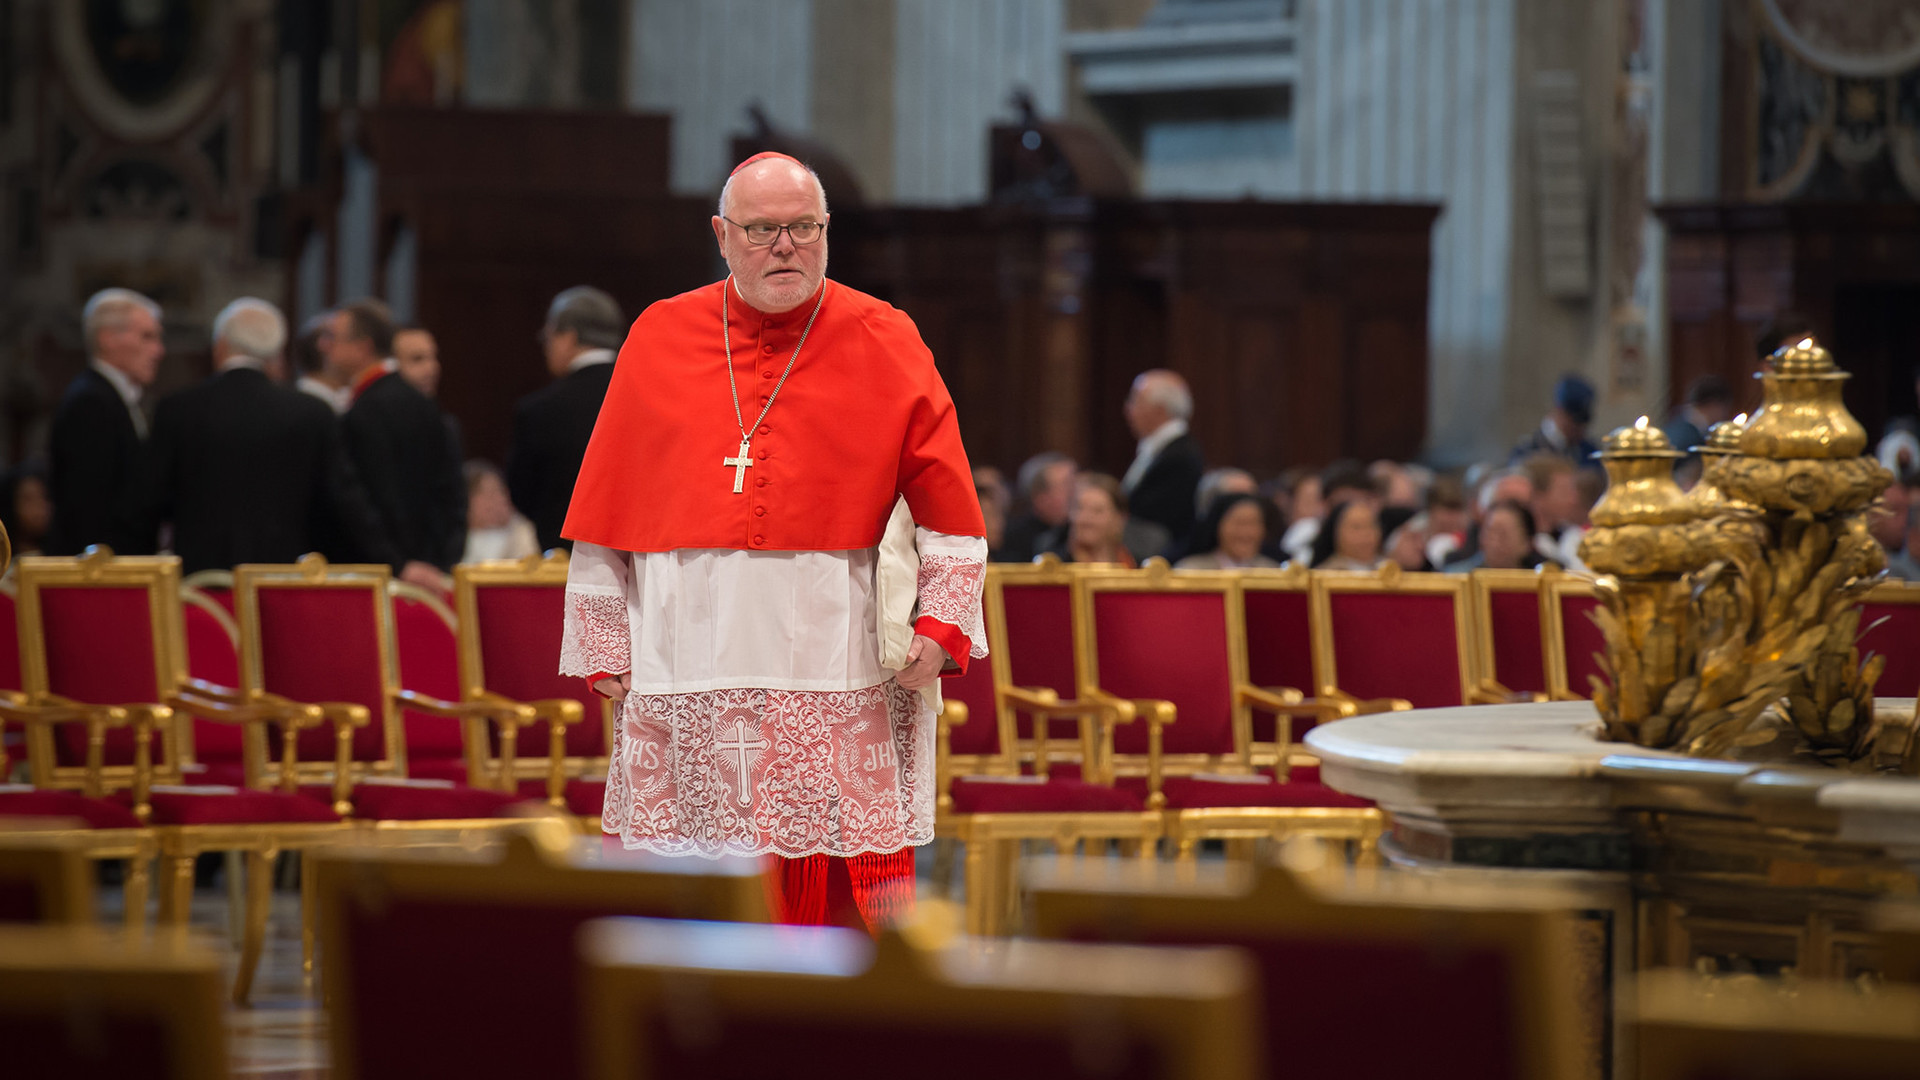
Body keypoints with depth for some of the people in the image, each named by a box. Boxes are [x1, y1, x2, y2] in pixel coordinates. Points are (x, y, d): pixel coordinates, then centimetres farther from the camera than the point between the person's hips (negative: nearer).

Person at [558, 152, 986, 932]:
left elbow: (947, 506, 6)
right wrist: (603, 647, 9)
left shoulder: (884, 343, 6)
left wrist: (942, 622, -6)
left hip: (836, 662, -2)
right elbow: (606, 509, 13)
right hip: (688, 665, 2)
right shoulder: (660, 338, 11)